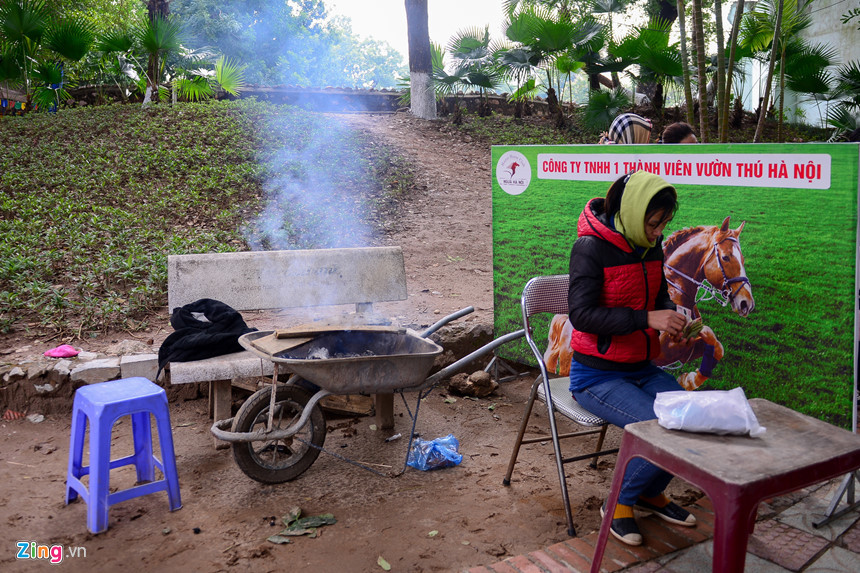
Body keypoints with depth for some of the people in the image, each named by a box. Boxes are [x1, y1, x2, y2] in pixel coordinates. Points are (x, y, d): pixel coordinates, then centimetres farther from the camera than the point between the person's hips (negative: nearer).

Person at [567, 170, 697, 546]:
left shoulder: (651, 247, 6)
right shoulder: (591, 248, -16)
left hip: (642, 370, 7)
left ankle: (651, 493, 15)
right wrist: (647, 319, -28)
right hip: (597, 376, -7)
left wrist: (673, 323, -4)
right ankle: (620, 504, 3)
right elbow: (582, 314, -23)